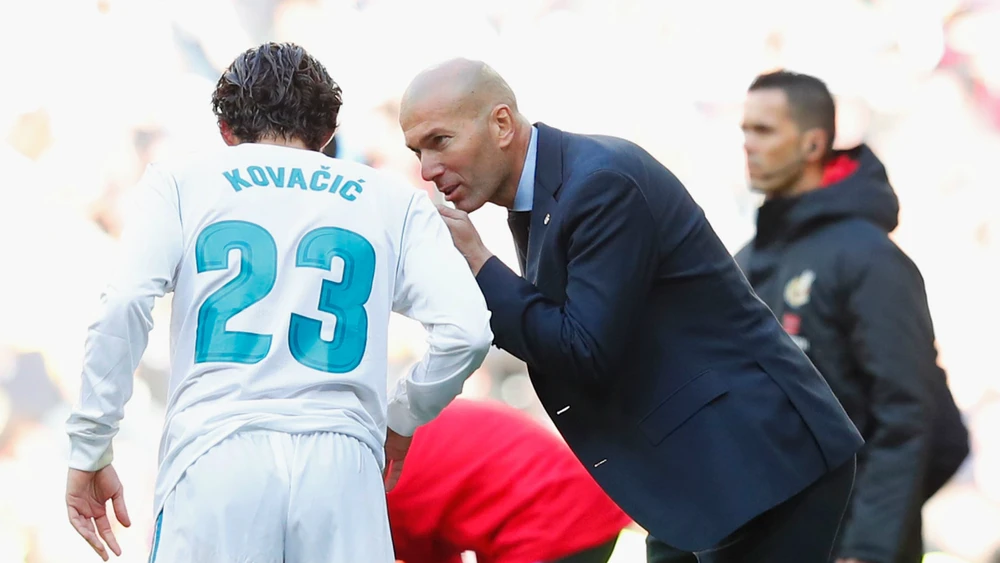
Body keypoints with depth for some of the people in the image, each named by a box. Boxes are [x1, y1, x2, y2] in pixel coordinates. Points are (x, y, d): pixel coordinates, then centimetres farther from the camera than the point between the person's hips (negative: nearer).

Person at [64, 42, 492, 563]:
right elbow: (465, 331, 8)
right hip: (343, 461, 1)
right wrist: (400, 422, 25)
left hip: (216, 458, -1)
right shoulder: (394, 200, 21)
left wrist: (88, 451, 5)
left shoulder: (181, 181, 17)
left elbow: (123, 308, 0)